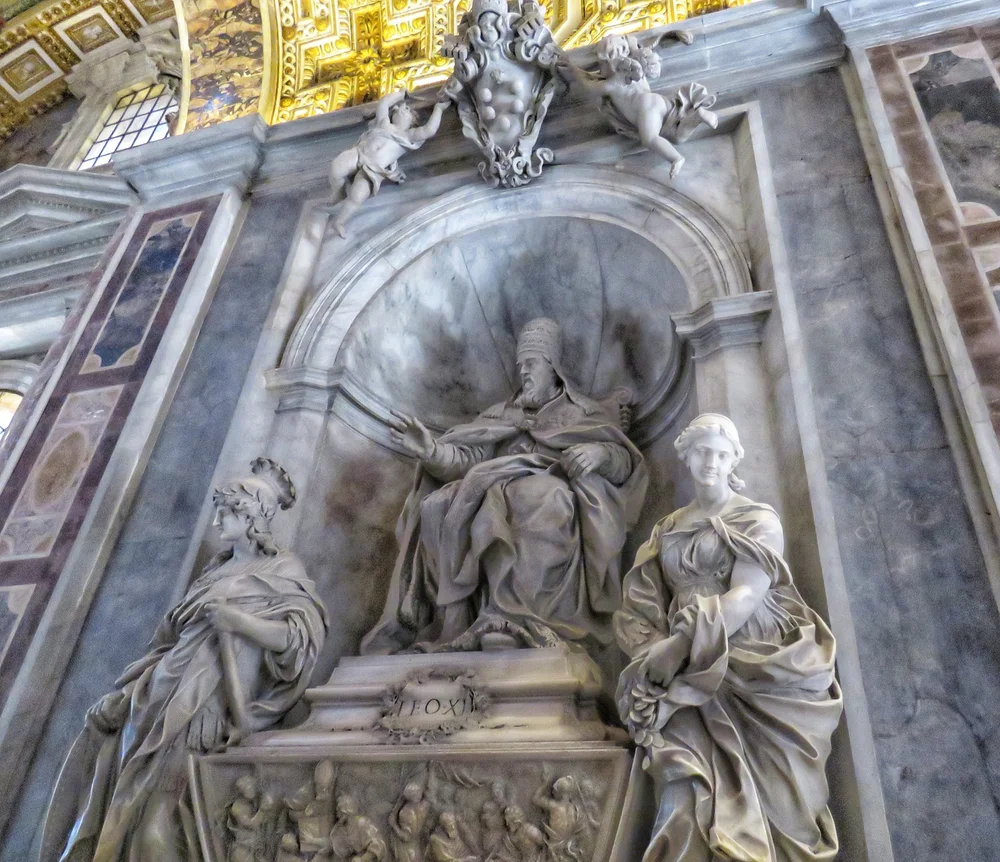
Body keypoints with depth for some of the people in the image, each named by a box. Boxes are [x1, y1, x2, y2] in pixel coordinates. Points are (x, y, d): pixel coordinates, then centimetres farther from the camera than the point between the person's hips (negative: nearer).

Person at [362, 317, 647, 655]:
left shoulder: (584, 412, 22)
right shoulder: (500, 415, 29)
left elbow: (629, 460, 9)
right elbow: (465, 458, 11)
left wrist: (602, 454, -14)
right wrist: (431, 450, -10)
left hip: (554, 492, -3)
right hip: (494, 493, 3)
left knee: (544, 500, -39)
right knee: (436, 507, -26)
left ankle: (508, 615, -44)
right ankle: (417, 616, -29)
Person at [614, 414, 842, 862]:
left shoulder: (758, 519, 7)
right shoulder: (667, 530, 19)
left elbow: (746, 597, -8)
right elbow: (642, 606, 11)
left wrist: (676, 647, -18)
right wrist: (657, 651, -11)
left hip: (752, 665, -2)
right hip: (689, 675, 2)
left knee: (762, 794, -19)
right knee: (688, 785, -22)